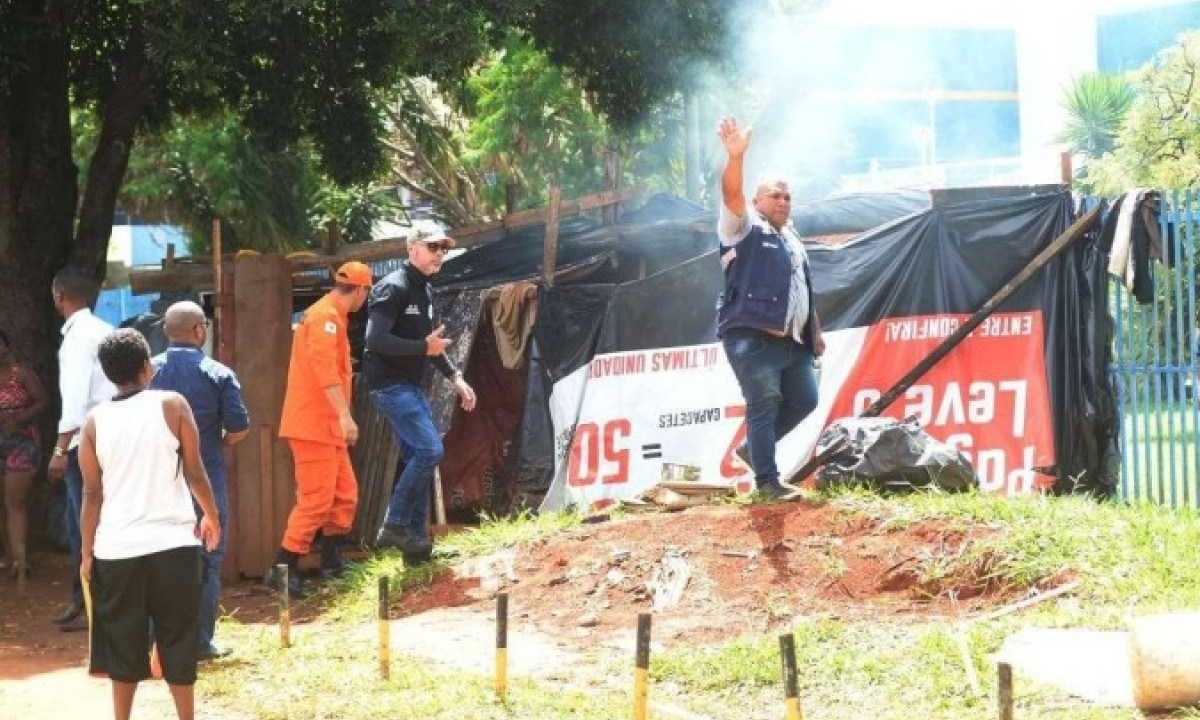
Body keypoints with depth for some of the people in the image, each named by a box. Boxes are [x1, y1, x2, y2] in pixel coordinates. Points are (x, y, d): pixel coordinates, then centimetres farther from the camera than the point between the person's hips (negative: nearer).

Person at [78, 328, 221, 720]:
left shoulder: (95, 421, 0)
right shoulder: (172, 405, -5)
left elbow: (93, 493, 0)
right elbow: (194, 472, -2)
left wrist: (86, 552, 7)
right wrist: (211, 516, 14)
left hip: (116, 549, 1)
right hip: (172, 543, -1)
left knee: (123, 643, 10)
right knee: (177, 639, 9)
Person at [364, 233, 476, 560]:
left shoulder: (424, 291, 13)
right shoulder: (394, 288, -16)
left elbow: (431, 342, 22)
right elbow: (376, 340, -25)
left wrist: (456, 378, 13)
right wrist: (424, 347, -21)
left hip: (410, 386, 10)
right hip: (389, 384, -10)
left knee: (418, 458, 9)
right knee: (430, 449, -16)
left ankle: (415, 537, 15)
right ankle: (394, 526, -8)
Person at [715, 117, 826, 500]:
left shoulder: (793, 241, 28)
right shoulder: (745, 228, 4)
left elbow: (805, 291, 32)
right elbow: (731, 195, -16)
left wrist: (815, 331, 23)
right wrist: (736, 156, -33)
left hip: (792, 340, 8)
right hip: (752, 336, -8)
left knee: (804, 399, 8)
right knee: (764, 404, -11)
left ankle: (753, 447, 24)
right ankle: (767, 481, -11)